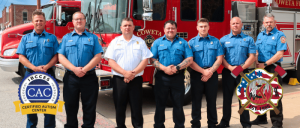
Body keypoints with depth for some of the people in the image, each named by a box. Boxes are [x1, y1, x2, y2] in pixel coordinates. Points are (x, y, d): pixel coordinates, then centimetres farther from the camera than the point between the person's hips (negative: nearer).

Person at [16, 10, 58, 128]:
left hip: (48, 74, -1)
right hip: (30, 74, 1)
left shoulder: (52, 38, 7)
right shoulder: (26, 38, 9)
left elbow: (56, 56, 1)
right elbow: (21, 57, 1)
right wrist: (34, 67, -14)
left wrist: (46, 67, -16)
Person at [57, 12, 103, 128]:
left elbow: (98, 56, -2)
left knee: (89, 107, 4)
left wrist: (84, 69, -14)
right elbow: (61, 57, 1)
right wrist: (74, 69, -13)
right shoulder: (66, 38, 11)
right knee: (70, 106, 8)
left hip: (89, 78, -1)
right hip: (71, 78, 1)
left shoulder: (92, 37, 8)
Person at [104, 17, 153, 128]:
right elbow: (111, 61, -2)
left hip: (136, 80, 0)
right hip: (119, 79, 0)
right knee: (119, 107, 6)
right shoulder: (115, 42, 7)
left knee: (136, 107, 2)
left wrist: (134, 73, -14)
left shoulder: (140, 42, 7)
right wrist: (124, 73, -14)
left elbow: (145, 60, 0)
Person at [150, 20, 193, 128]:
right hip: (162, 77, 0)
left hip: (178, 77, 0)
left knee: (178, 103, 8)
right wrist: (164, 68, -16)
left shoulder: (183, 42, 9)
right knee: (160, 103, 6)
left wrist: (176, 68, -13)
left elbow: (189, 59, 0)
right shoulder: (157, 42, 7)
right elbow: (153, 60, -1)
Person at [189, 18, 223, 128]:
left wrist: (210, 71, -12)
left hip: (212, 74, 1)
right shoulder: (192, 42, 2)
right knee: (196, 100, 5)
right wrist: (203, 71, -14)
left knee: (212, 100, 8)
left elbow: (219, 59, 0)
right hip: (196, 74, -1)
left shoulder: (215, 41, 6)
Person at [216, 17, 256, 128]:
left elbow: (252, 57, 0)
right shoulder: (224, 39, 7)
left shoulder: (248, 39, 7)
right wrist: (230, 67, -15)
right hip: (227, 72, 1)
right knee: (227, 97, 7)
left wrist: (242, 67, -13)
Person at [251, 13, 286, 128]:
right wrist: (256, 62, -4)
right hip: (260, 69, 6)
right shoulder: (260, 35, 14)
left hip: (273, 68, -6)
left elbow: (279, 54, -15)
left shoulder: (279, 35, -6)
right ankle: (261, 118, 26)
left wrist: (265, 64, -17)